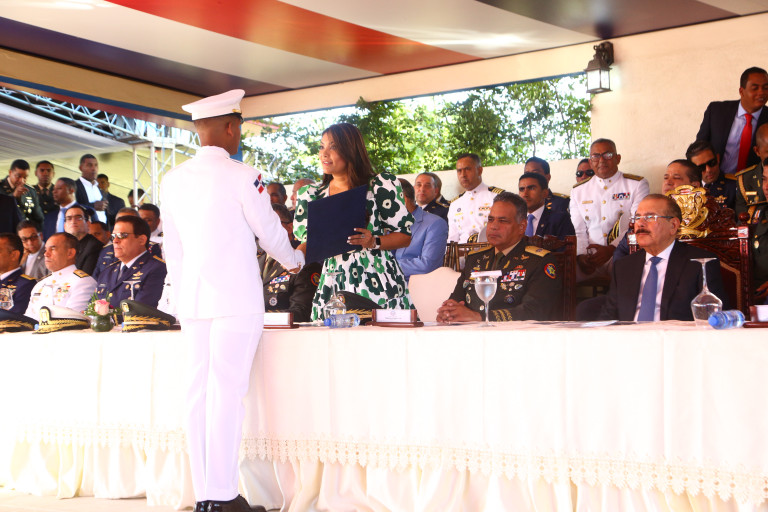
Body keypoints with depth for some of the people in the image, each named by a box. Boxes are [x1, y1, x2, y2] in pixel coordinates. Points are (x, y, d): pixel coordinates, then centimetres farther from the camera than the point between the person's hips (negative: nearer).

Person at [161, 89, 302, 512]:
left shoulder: (173, 179, 10)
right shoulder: (242, 176, -7)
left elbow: (172, 248, 14)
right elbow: (269, 230, 1)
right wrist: (294, 261, 20)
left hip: (192, 299, 6)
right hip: (236, 298, -6)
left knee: (199, 392, 7)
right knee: (227, 391, -5)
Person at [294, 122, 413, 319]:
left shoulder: (382, 185, 3)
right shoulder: (311, 196, 14)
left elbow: (405, 235, 2)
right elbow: (307, 242, 14)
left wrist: (374, 242, -15)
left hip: (379, 287, -2)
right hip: (333, 290, 3)